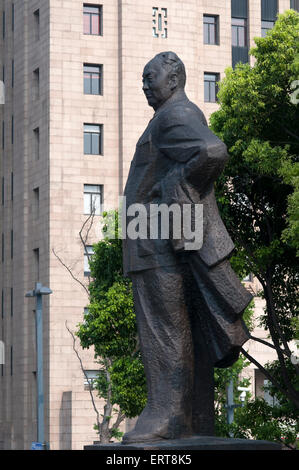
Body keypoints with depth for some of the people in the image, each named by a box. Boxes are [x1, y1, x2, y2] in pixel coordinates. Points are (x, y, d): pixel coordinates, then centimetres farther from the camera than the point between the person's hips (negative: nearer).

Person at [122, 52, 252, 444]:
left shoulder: (175, 115, -10)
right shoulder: (181, 117, 23)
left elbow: (213, 152, -27)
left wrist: (172, 190, -18)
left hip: (163, 239, -11)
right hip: (167, 244, 11)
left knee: (162, 330, -12)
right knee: (188, 334, 7)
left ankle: (165, 416, -14)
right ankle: (196, 422, 9)